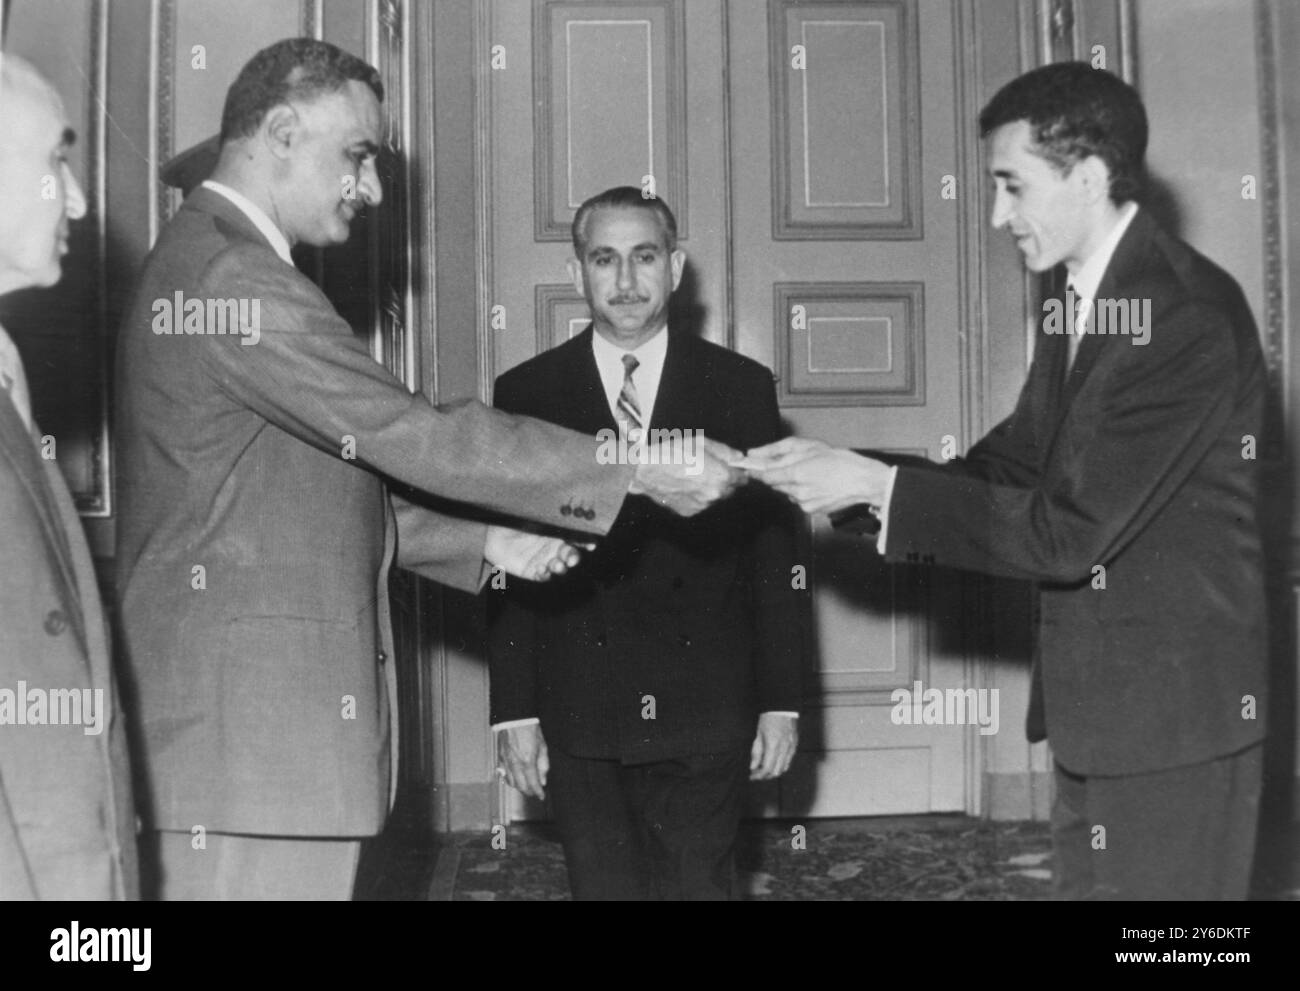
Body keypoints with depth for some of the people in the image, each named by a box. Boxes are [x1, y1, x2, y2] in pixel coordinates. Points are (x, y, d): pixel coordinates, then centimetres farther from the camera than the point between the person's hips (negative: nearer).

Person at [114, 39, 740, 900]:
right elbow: (415, 438, -20)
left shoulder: (223, 266, 18)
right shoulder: (231, 277, -16)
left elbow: (326, 483, 20)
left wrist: (481, 541, 10)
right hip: (249, 728, -10)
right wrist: (636, 473, -15)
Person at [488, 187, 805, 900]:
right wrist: (514, 712, -2)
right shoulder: (526, 394, 4)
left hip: (708, 715, 0)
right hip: (578, 719, 0)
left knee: (698, 885, 4)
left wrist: (780, 702, 2)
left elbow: (773, 553, 5)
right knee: (603, 887, 6)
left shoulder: (742, 387, 5)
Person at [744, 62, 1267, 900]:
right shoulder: (1078, 303, 8)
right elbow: (1011, 463, 11)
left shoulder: (1190, 313, -21)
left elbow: (1067, 531, -23)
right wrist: (848, 478, -3)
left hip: (1174, 713, -8)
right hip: (1095, 707, 8)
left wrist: (875, 485, -18)